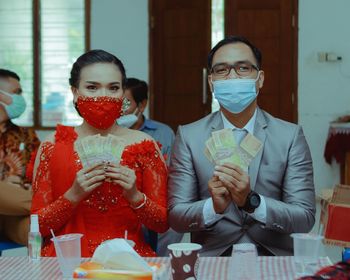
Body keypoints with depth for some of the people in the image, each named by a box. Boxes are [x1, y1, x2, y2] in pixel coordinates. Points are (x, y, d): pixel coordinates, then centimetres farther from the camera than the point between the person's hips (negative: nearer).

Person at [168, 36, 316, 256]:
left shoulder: (290, 136, 0)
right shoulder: (189, 137, 2)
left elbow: (305, 218, -5)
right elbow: (175, 216, 0)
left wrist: (251, 201, -21)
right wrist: (213, 206, -21)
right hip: (211, 260, -1)